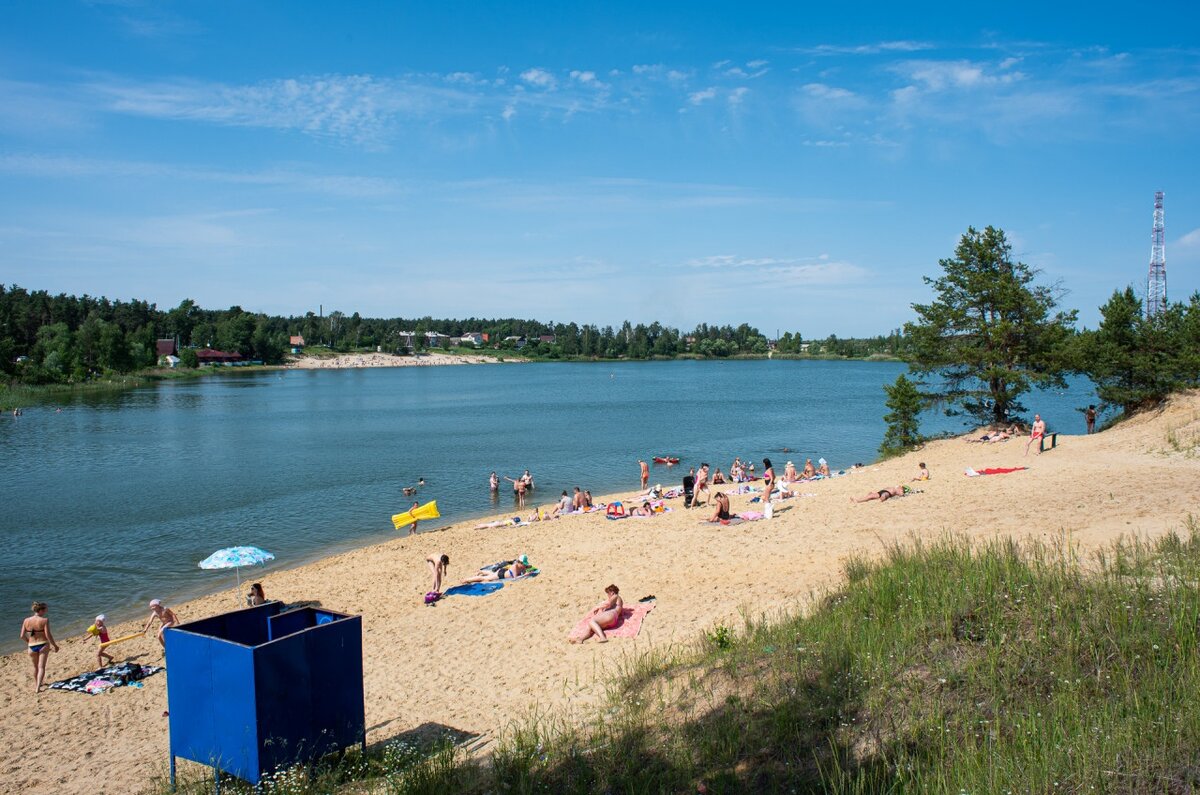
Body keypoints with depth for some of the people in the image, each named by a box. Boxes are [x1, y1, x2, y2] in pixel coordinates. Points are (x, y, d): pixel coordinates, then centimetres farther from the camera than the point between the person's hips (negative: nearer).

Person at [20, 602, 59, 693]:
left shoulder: (26, 621, -2)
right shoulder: (44, 620, -15)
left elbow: (22, 636, 0)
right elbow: (48, 635, -16)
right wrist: (55, 645, -3)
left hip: (32, 647, 4)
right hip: (43, 645, -4)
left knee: (35, 667, 24)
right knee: (41, 667, 0)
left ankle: (36, 685, 41)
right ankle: (38, 688, -12)